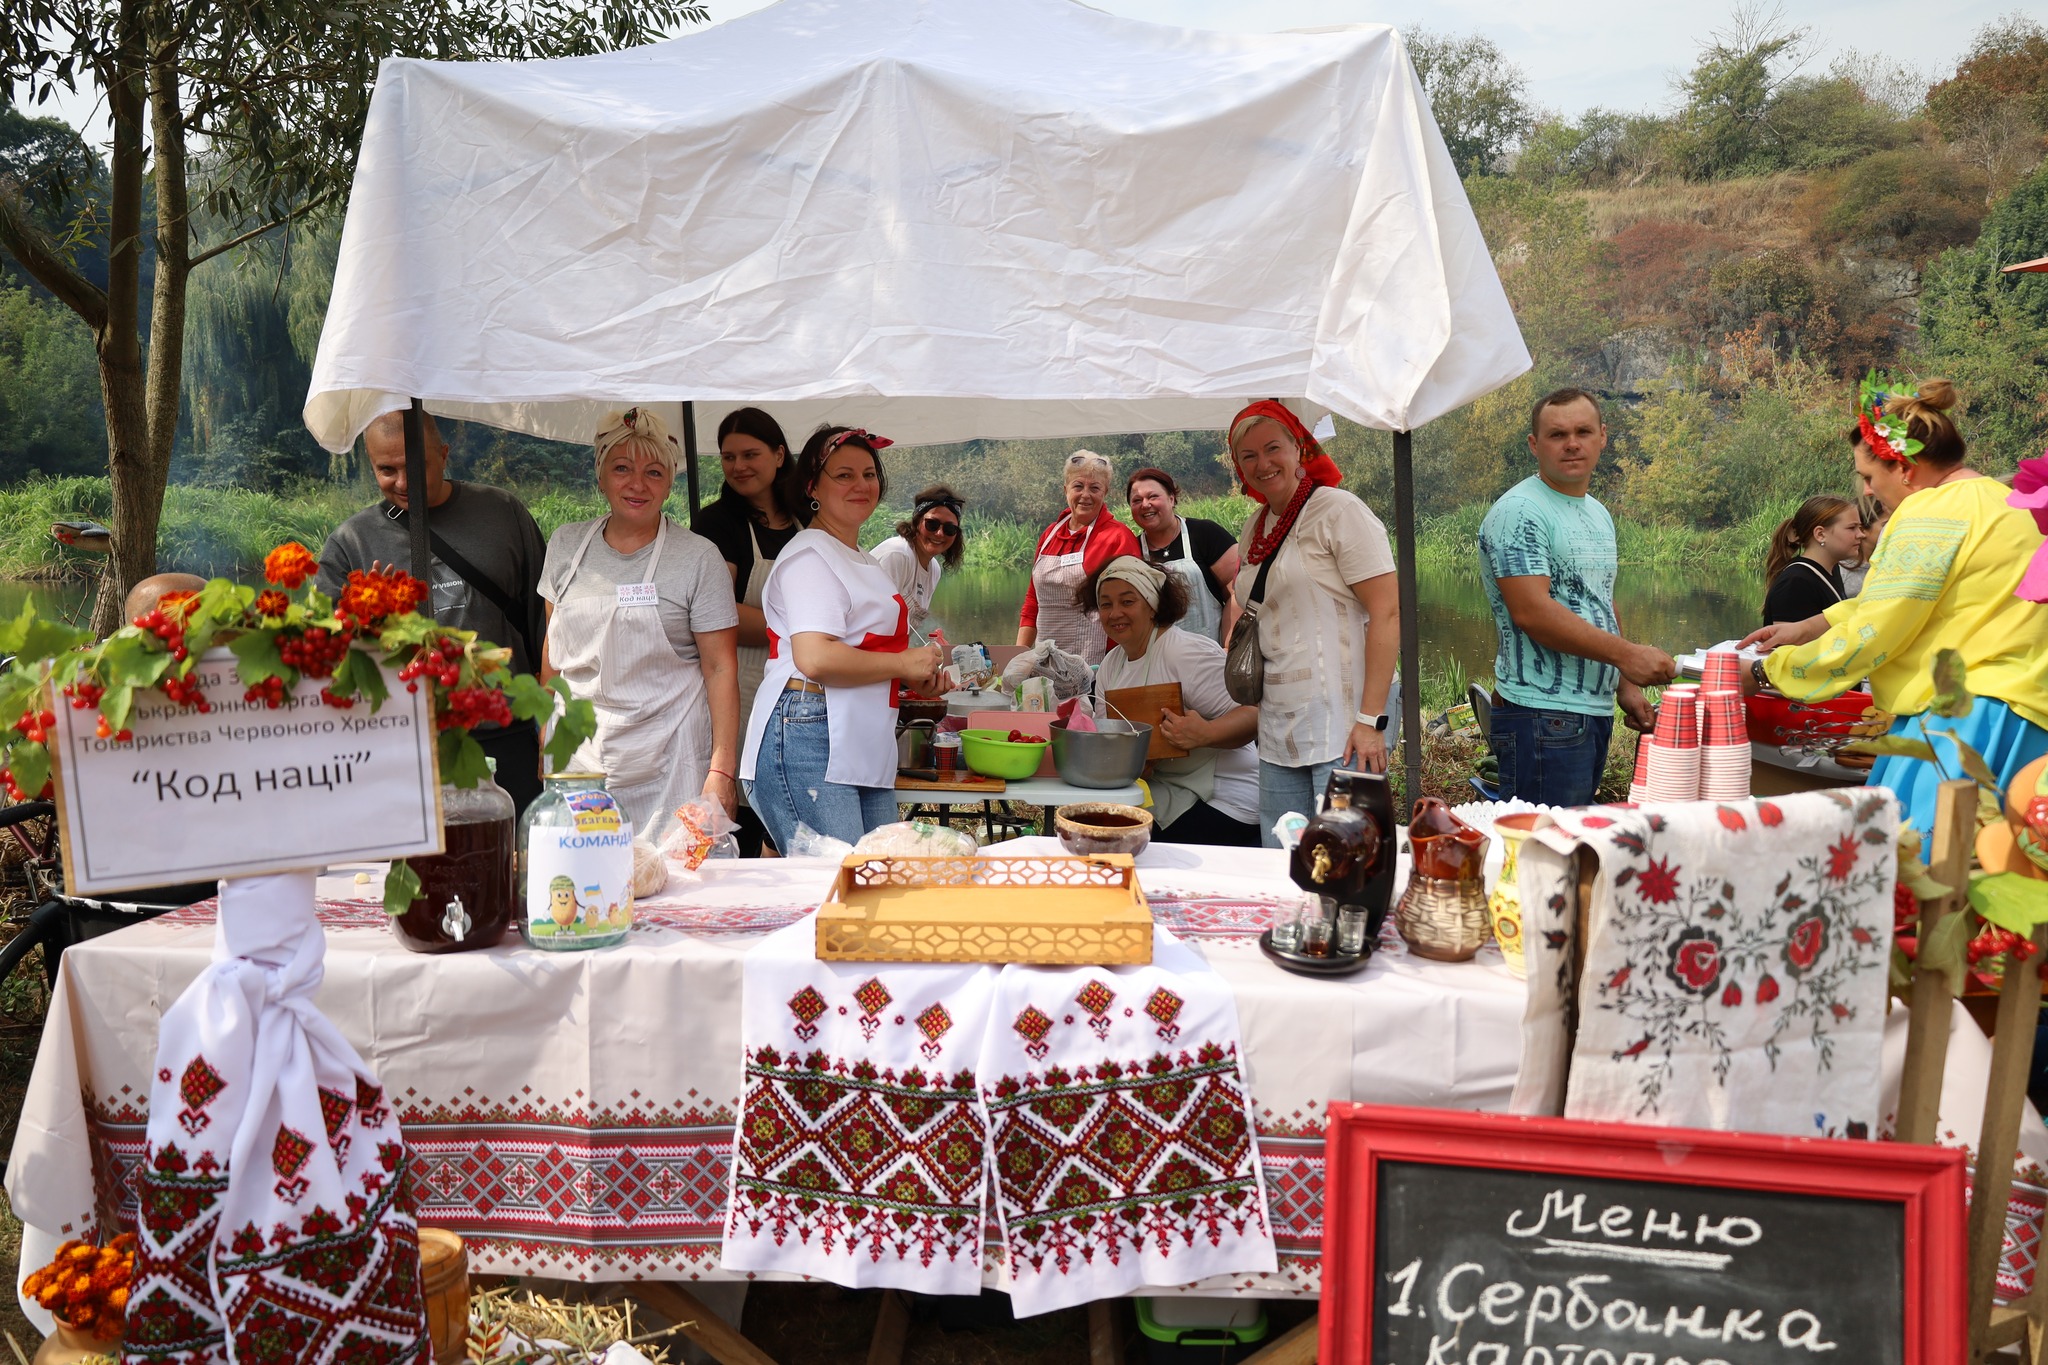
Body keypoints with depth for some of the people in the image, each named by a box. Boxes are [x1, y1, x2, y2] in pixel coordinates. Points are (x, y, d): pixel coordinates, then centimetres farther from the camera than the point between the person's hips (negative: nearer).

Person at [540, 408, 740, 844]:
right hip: (578, 755, 3)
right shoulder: (566, 545, 9)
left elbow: (721, 668, -5)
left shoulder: (698, 557, -3)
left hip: (667, 763, -3)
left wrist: (722, 768, -11)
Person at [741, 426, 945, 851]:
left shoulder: (862, 561, 25)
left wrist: (921, 673, 20)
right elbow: (815, 659, -22)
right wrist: (903, 663, -10)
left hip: (865, 756, 10)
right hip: (807, 742, -10)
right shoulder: (811, 555, -8)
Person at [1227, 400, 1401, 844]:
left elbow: (1387, 613, -13)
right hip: (1279, 731, 7)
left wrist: (1371, 719, -19)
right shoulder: (1255, 530, 16)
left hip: (1343, 725, -7)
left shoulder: (1338, 510, -7)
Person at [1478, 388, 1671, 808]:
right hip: (1544, 715, -9)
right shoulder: (1519, 512, -13)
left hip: (1596, 709, 9)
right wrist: (1625, 654, -21)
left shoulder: (1598, 515, 18)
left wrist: (1625, 686, 16)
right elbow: (1531, 612, -22)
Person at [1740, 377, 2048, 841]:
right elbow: (1896, 598, 30)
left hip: (1966, 718, -10)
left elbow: (1867, 639, -11)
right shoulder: (1991, 498, 20)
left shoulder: (1933, 513, -12)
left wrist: (1763, 673, 0)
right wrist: (1808, 627, 29)